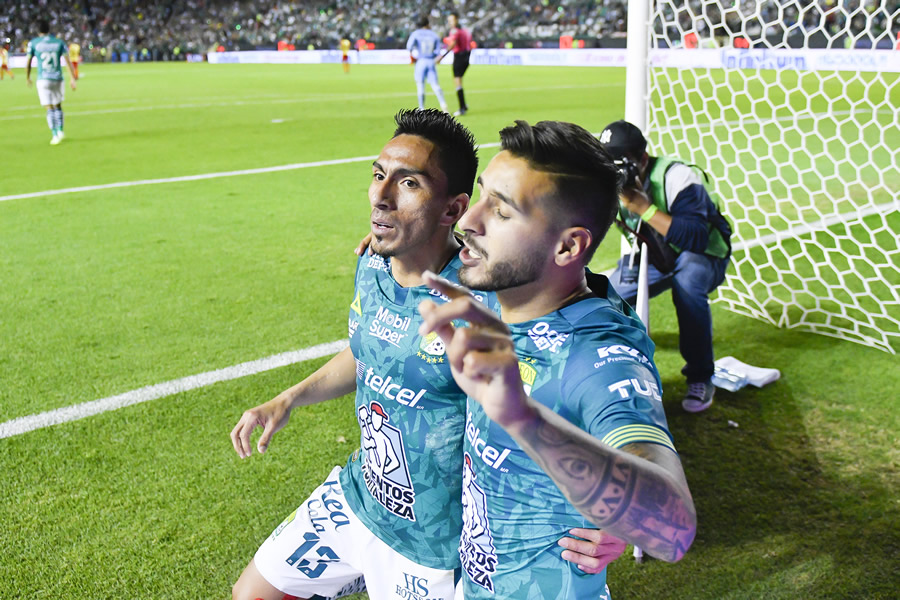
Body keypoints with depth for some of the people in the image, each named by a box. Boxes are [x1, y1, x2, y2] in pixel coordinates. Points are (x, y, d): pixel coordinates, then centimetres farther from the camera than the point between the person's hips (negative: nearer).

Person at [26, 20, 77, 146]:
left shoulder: (33, 43, 1)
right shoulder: (59, 42, 4)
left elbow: (28, 62, 4)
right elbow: (68, 61, -1)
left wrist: (27, 78, 17)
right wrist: (72, 79, 1)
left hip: (43, 79, -2)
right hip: (57, 79, 2)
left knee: (49, 109, -1)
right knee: (58, 106, 19)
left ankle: (55, 135, -8)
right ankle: (60, 131, 14)